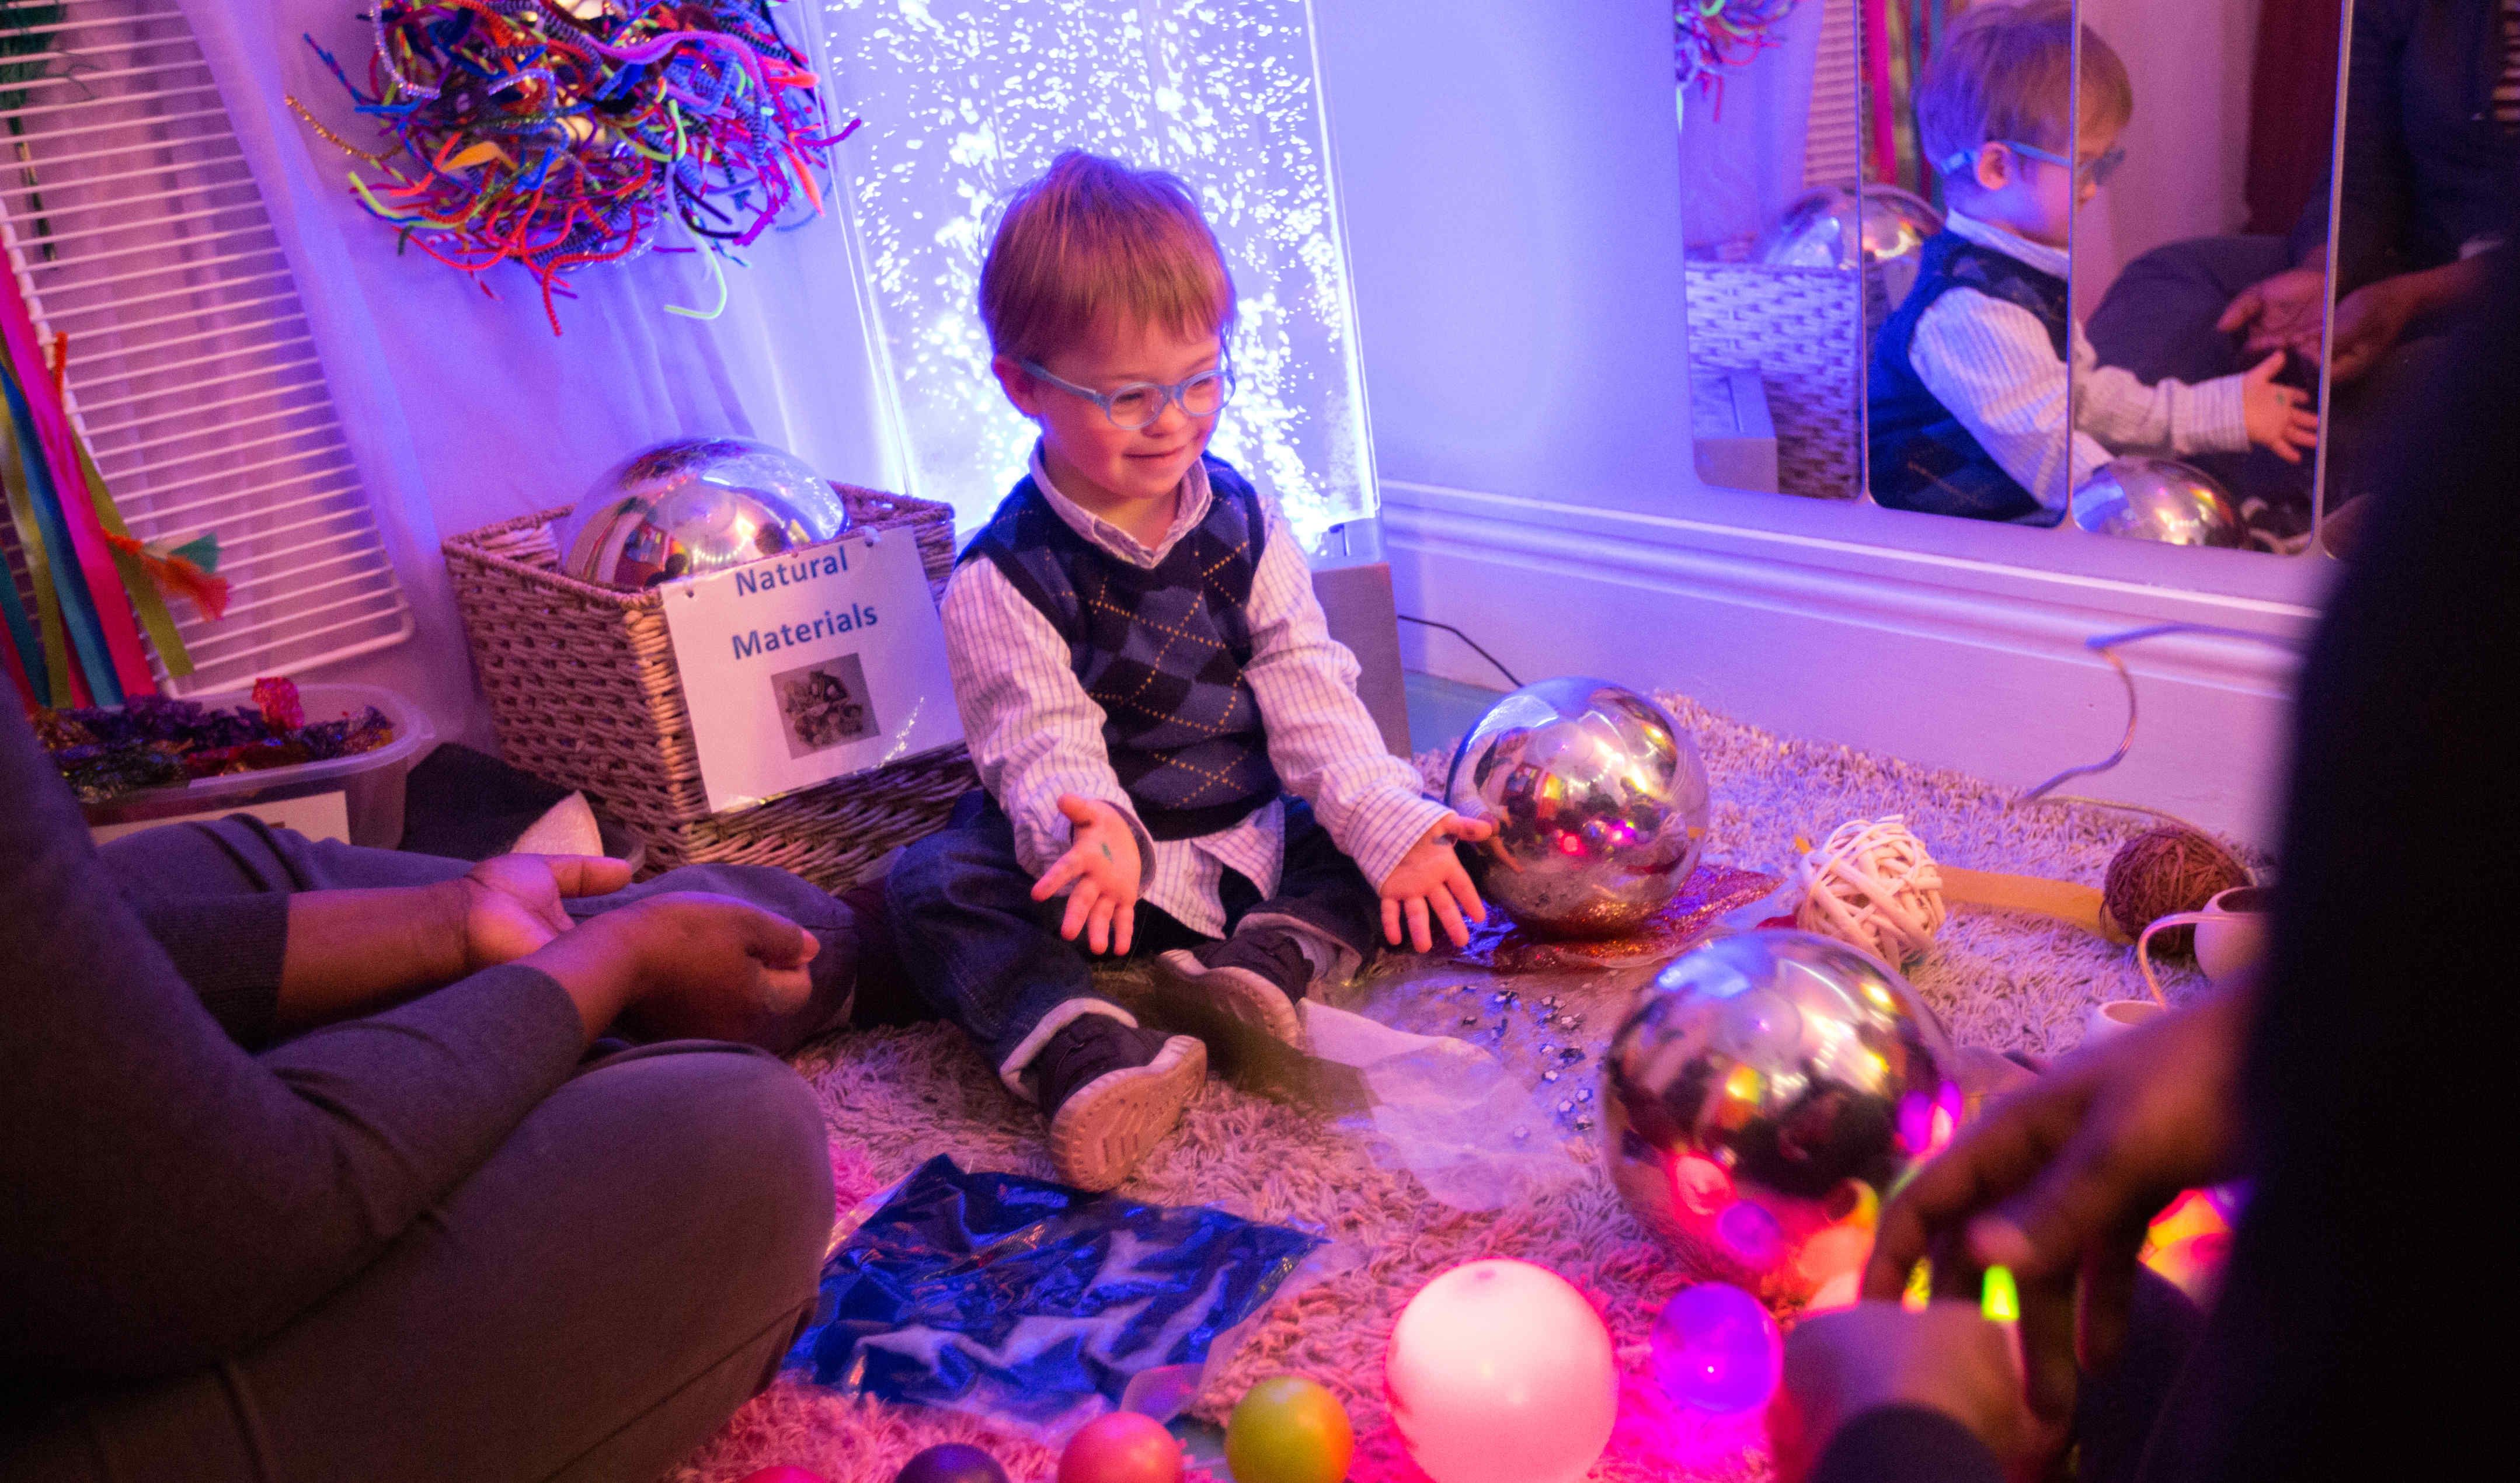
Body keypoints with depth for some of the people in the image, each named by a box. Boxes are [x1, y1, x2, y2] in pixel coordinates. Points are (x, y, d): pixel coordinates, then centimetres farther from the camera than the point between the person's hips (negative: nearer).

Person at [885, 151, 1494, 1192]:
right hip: (1112, 864, -3)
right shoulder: (1004, 576, -9)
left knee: (1411, 820, -11)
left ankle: (1274, 957, -28)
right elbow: (1041, 740, -18)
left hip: (1256, 841, 4)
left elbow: (1311, 697, -2)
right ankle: (1091, 1057, -46)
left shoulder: (1246, 526, 3)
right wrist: (1094, 833, -42)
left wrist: (1391, 826, -16)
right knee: (933, 884, -27)